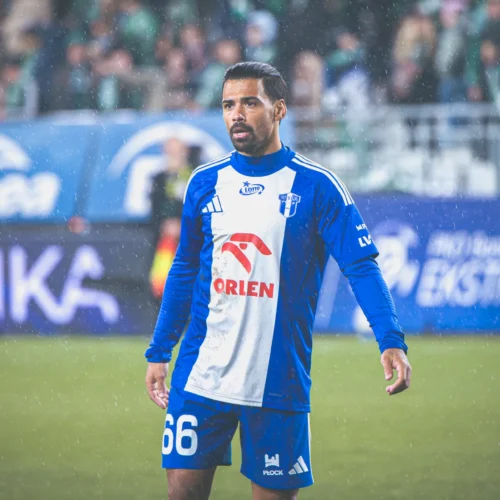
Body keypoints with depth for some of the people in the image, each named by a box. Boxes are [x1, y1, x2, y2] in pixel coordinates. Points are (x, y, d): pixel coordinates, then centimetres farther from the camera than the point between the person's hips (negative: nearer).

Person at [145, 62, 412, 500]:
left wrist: (391, 341, -21)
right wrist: (159, 352, 16)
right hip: (201, 376, 3)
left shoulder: (315, 186, -3)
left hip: (278, 381, -3)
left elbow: (361, 267, -8)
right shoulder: (205, 183, 8)